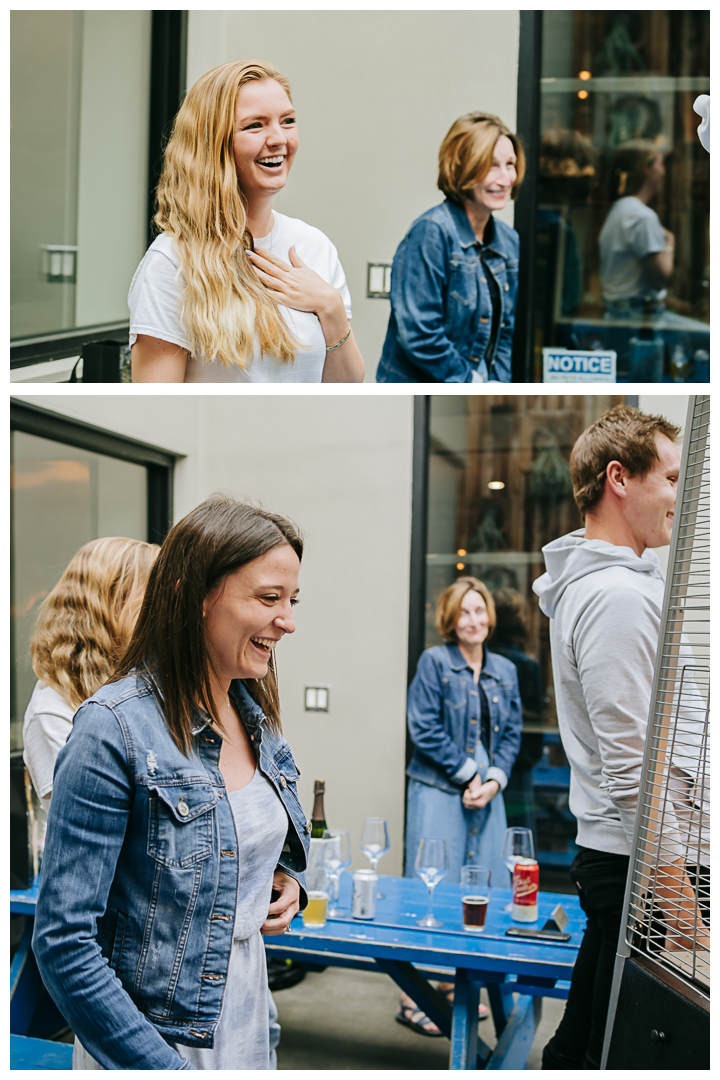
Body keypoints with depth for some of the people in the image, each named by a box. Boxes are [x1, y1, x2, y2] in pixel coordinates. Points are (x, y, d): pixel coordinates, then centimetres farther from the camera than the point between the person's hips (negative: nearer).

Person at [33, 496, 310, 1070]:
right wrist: (161, 1066, -21)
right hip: (152, 1043, -7)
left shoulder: (258, 717, 2)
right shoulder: (115, 728, -20)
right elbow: (64, 941, -20)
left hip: (248, 1028, 7)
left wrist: (285, 882, -1)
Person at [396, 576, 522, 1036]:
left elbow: (512, 734, 13)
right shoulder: (434, 662, -3)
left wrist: (495, 779, -3)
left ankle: (456, 985, 22)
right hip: (439, 790, -6)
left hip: (488, 793, 6)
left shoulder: (505, 670, 13)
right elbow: (424, 729, -9)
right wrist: (468, 773, -10)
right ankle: (412, 997, 2)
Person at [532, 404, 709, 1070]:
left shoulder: (583, 582, 14)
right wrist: (675, 886, -20)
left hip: (601, 845, 10)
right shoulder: (619, 596, -19)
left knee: (580, 1037, 19)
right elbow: (631, 763, -23)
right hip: (631, 860, -10)